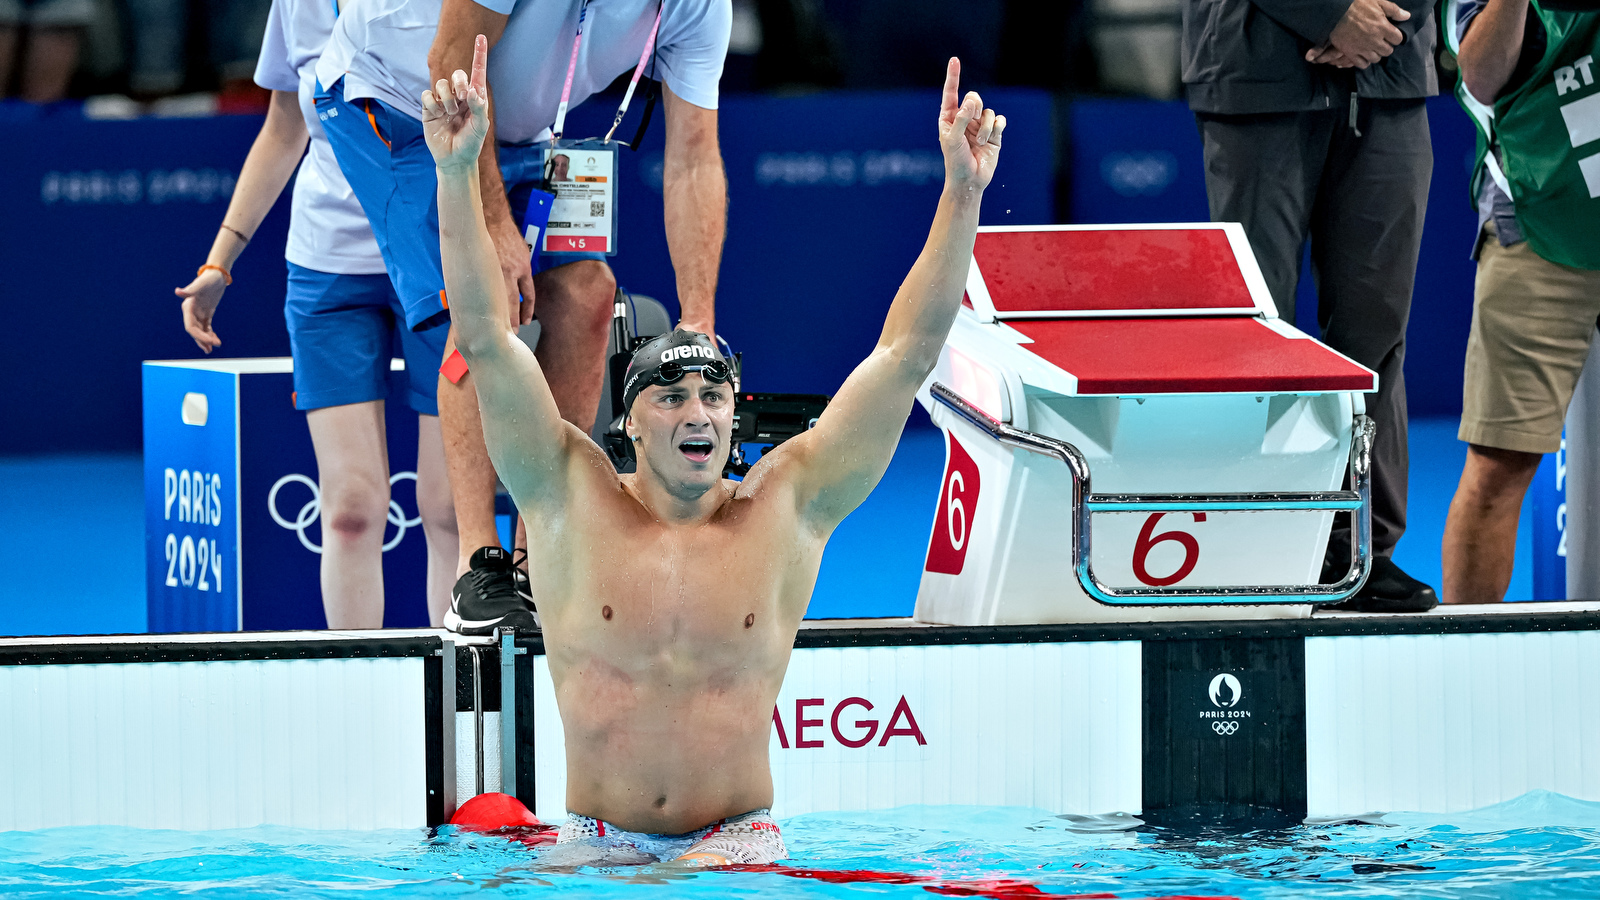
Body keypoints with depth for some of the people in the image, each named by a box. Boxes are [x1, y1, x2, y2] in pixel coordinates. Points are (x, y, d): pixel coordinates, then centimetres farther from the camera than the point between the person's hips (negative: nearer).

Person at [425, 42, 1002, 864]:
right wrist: (457, 175, -15)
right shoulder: (572, 502, 1)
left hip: (737, 837, -2)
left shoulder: (786, 509, 3)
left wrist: (962, 195, -8)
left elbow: (907, 354, 0)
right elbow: (485, 339, -5)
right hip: (595, 840, 2)